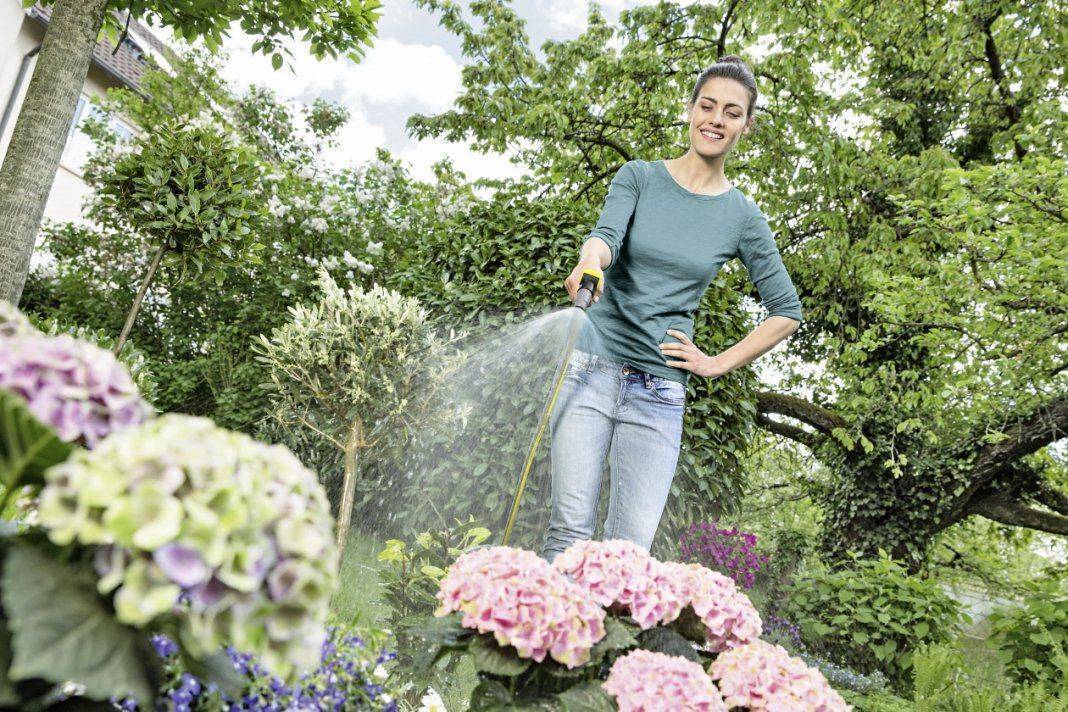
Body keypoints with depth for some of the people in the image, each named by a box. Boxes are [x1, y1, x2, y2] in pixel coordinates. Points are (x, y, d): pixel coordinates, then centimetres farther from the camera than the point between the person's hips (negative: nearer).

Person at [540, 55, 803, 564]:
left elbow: (787, 312, 13)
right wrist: (589, 263, -36)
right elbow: (607, 234, -13)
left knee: (632, 547, -3)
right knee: (571, 526, -6)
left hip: (660, 392, 1)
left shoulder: (743, 217, 8)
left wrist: (718, 364, 4)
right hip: (592, 367, -1)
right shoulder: (640, 176, 7)